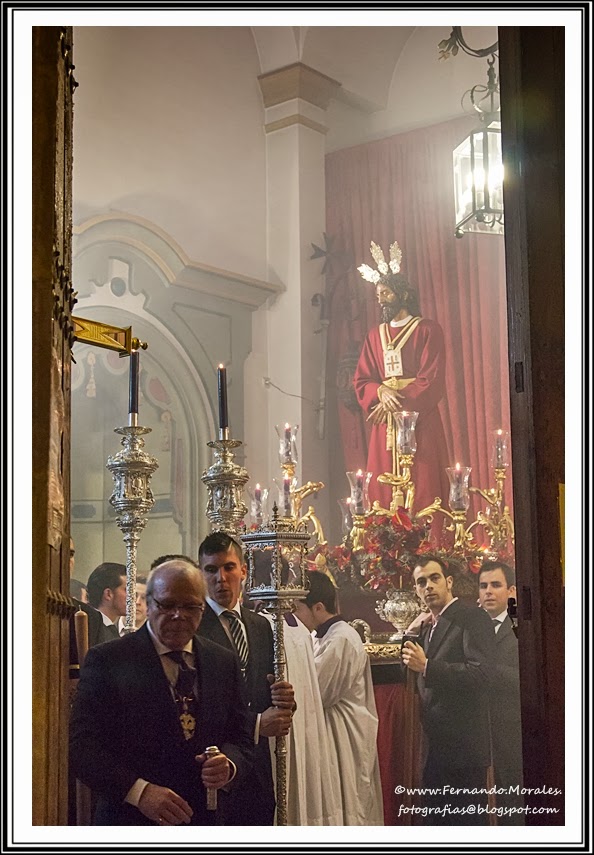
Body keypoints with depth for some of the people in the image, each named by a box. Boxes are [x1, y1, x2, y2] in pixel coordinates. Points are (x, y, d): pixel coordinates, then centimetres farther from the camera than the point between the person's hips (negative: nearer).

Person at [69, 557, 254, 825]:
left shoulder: (224, 663, 6)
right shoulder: (106, 660, -6)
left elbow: (241, 740, 10)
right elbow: (82, 743, -12)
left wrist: (229, 766, -12)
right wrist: (139, 791, -23)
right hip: (130, 821, -3)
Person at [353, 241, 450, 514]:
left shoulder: (427, 330, 3)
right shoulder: (374, 336, 18)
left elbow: (432, 380, -7)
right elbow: (361, 381, 11)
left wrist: (397, 403, -12)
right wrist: (381, 392, -10)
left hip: (420, 420, -4)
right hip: (384, 425, 4)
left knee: (421, 491, -8)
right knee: (383, 495, -2)